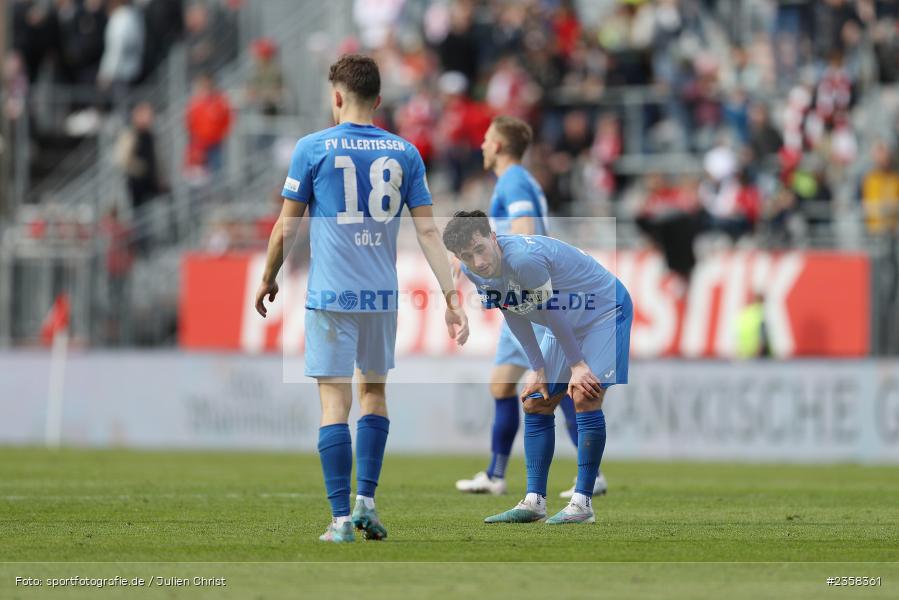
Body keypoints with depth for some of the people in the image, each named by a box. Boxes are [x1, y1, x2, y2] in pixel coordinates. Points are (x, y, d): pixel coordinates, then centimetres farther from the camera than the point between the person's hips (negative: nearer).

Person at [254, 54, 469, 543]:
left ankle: (341, 518, -7)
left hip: (331, 295, -3)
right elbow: (428, 231, 2)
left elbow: (287, 225, 1)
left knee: (335, 402, -2)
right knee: (374, 392, 19)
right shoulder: (404, 153, 5)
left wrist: (268, 279, 16)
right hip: (383, 295, 3)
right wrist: (452, 296, 4)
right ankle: (366, 501, 10)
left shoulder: (313, 148, -2)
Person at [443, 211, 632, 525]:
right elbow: (514, 315, 2)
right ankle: (534, 502, 10)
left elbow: (552, 313, -24)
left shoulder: (524, 259, -36)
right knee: (535, 403, 6)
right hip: (567, 323, 9)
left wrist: (576, 364, -12)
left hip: (605, 310, -9)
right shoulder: (472, 271, -11)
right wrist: (539, 369, 1)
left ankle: (583, 503, -16)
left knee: (585, 398, -19)